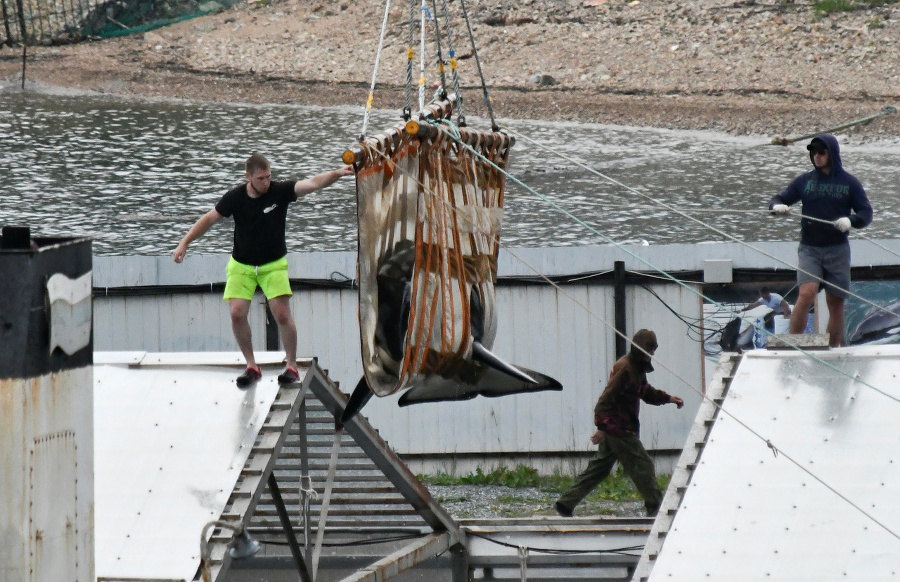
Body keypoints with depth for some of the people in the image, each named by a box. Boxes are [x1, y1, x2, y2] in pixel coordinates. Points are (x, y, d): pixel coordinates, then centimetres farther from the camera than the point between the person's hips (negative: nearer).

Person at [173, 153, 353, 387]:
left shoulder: (280, 192, -15)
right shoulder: (235, 198, -11)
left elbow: (312, 183, -25)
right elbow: (209, 219, -1)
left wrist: (337, 174, -42)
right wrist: (185, 243, -4)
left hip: (273, 264, -1)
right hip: (241, 265, 1)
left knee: (282, 314, -12)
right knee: (237, 313, -11)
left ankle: (292, 366, 5)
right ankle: (251, 367, 5)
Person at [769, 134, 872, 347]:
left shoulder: (849, 183, 4)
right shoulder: (804, 181, 7)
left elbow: (866, 213, 3)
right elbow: (779, 199, 10)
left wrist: (851, 221, -19)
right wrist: (777, 206, -14)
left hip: (837, 250, 1)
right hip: (809, 249, -1)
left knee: (836, 302, 5)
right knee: (807, 294, -19)